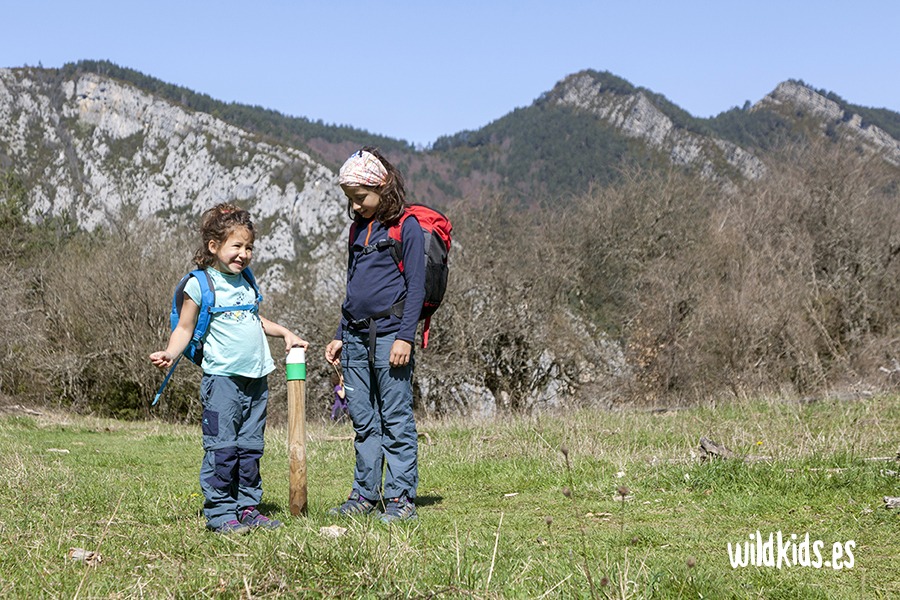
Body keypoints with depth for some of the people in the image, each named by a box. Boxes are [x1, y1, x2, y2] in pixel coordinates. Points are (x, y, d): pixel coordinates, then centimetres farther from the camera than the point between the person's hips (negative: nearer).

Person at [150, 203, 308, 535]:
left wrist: (285, 333, 24)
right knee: (222, 448, -7)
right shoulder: (200, 284, -5)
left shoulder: (245, 282, 16)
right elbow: (184, 328, -3)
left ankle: (247, 507, 17)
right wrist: (169, 353, -19)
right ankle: (220, 512, 0)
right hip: (222, 378, -7)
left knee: (250, 447, 10)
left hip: (256, 378, 7)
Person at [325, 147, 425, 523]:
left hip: (390, 334, -7)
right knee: (363, 420, 10)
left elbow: (416, 286, -9)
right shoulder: (358, 229, 17)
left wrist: (405, 337, -16)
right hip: (356, 338, 7)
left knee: (396, 419, -4)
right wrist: (340, 336, 18)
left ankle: (401, 498, 0)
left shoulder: (406, 227, -4)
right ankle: (365, 495, 16)